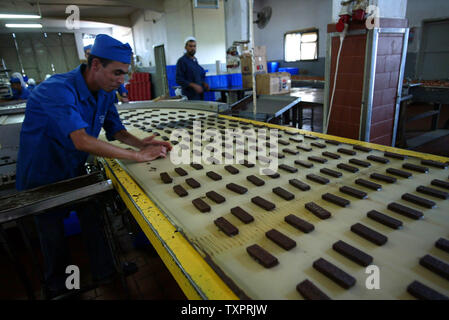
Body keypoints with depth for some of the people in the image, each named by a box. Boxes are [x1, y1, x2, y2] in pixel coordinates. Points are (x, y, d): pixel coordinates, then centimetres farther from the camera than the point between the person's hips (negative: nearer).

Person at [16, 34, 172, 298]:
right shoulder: (58, 89, -32)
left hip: (76, 170, 5)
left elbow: (116, 130, 1)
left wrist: (141, 143, -20)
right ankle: (57, 288, 38)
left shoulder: (105, 93, -8)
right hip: (43, 176, -5)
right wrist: (138, 156, -40)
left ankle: (105, 273, 29)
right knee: (53, 235, 12)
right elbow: (82, 141, -43)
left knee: (94, 222, 7)